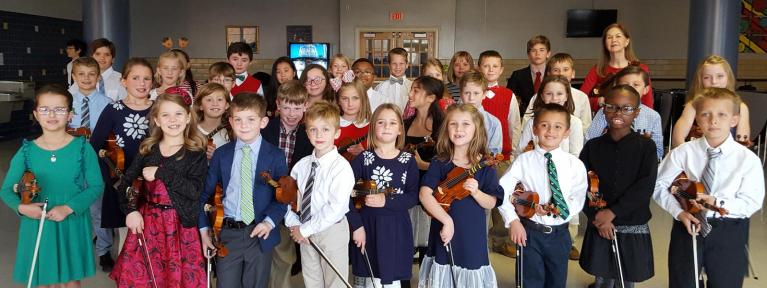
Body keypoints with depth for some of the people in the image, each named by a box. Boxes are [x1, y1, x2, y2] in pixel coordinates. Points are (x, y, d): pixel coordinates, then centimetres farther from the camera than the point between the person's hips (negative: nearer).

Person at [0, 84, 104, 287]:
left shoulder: (82, 147, -7)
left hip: (72, 226, -1)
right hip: (37, 226, 1)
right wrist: (21, 207, -17)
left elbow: (96, 186, -8)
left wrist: (69, 208, -20)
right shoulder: (27, 151, -3)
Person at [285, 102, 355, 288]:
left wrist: (304, 230, -18)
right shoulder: (301, 165, 0)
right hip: (304, 232, 5)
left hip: (332, 231, -5)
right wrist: (293, 224, -8)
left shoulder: (341, 167, -18)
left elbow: (335, 209, -24)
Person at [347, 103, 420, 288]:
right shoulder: (363, 159, -2)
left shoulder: (408, 161, 0)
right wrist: (356, 225, -14)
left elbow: (414, 197, -5)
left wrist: (387, 201, -18)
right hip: (367, 227, 0)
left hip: (396, 230, 0)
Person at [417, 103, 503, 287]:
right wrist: (447, 220, -24)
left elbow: (491, 204, -3)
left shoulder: (485, 166, -4)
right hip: (443, 233, 0)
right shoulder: (439, 163, -4)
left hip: (473, 236, 0)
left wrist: (475, 192, -23)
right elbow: (424, 195, -14)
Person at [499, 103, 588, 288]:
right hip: (529, 231, -1)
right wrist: (513, 221, -12)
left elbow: (578, 201, -5)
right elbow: (502, 191, -6)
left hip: (559, 233, 2)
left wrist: (558, 209, -21)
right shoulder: (524, 160, -6)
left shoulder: (575, 164, -5)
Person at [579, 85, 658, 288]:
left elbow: (645, 187, -12)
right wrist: (597, 216, -13)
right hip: (599, 228, 1)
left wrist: (612, 212, -18)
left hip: (634, 229, -1)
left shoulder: (646, 146, -3)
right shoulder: (592, 147, 3)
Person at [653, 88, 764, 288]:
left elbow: (752, 203, -10)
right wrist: (679, 212, -14)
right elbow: (659, 185, -2)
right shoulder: (683, 152, -6)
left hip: (728, 234, -1)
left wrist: (718, 203, -24)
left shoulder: (748, 159, -9)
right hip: (688, 226, 1)